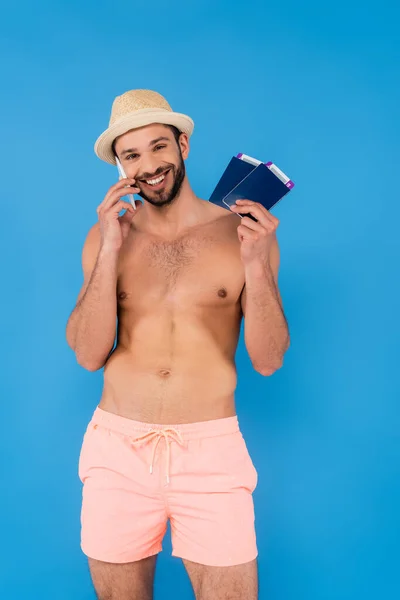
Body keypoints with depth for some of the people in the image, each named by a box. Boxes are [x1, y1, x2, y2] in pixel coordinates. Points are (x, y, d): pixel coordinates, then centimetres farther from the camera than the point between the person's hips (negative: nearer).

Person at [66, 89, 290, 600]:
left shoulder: (245, 230, -1)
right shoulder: (106, 235, 4)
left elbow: (268, 362, -3)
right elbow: (89, 355, -3)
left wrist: (257, 267, -17)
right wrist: (110, 253, -11)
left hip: (212, 450, -1)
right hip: (117, 446, 2)